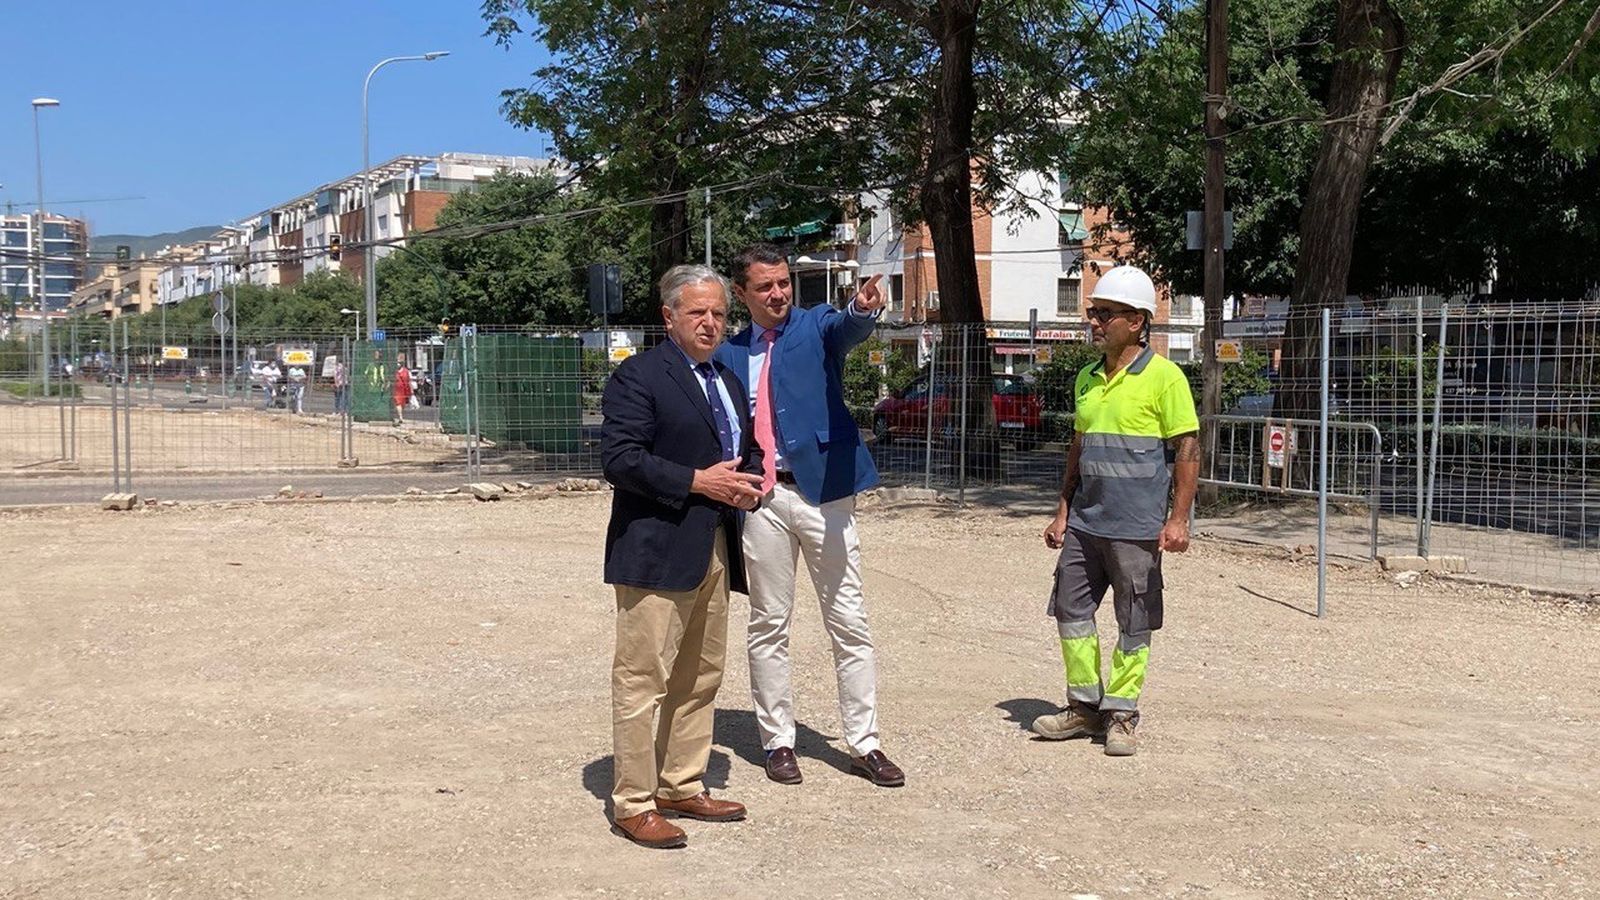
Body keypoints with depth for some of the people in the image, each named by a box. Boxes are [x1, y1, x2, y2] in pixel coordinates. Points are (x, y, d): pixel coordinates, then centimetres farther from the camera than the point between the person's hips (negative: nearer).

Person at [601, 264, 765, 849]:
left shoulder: (728, 381, 19)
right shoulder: (638, 377, -8)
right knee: (642, 680, -5)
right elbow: (619, 459, -17)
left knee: (700, 679, 14)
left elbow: (746, 450, 27)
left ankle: (682, 788, 26)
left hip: (714, 550, 9)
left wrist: (748, 482, 4)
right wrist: (698, 482, -20)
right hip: (657, 551, -8)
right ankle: (632, 805, 3)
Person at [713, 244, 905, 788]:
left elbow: (848, 329, -22)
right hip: (761, 497, 2)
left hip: (822, 489, -2)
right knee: (768, 625, 8)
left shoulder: (817, 326, 2)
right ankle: (778, 741, 20)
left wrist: (863, 309, -45)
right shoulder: (730, 354, 10)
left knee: (850, 622, 2)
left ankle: (864, 744, 11)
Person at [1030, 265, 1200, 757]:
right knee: (1071, 611, 8)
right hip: (1084, 522, 7)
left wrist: (1178, 519, -15)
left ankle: (1121, 714, 14)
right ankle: (1084, 706, 21)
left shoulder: (1164, 377, -8)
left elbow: (1187, 449, -9)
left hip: (1137, 528, -7)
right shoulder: (1087, 379, 12)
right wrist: (1063, 512, 15)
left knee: (1134, 624, 3)